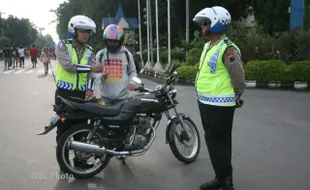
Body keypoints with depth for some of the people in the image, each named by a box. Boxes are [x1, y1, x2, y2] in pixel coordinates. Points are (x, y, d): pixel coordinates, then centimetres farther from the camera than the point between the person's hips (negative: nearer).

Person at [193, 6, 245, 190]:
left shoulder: (227, 49, -17)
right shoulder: (208, 46, 14)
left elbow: (238, 77, -17)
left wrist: (236, 98, -4)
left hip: (219, 105, -10)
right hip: (206, 103, 10)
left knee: (218, 144, -3)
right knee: (215, 142, 18)